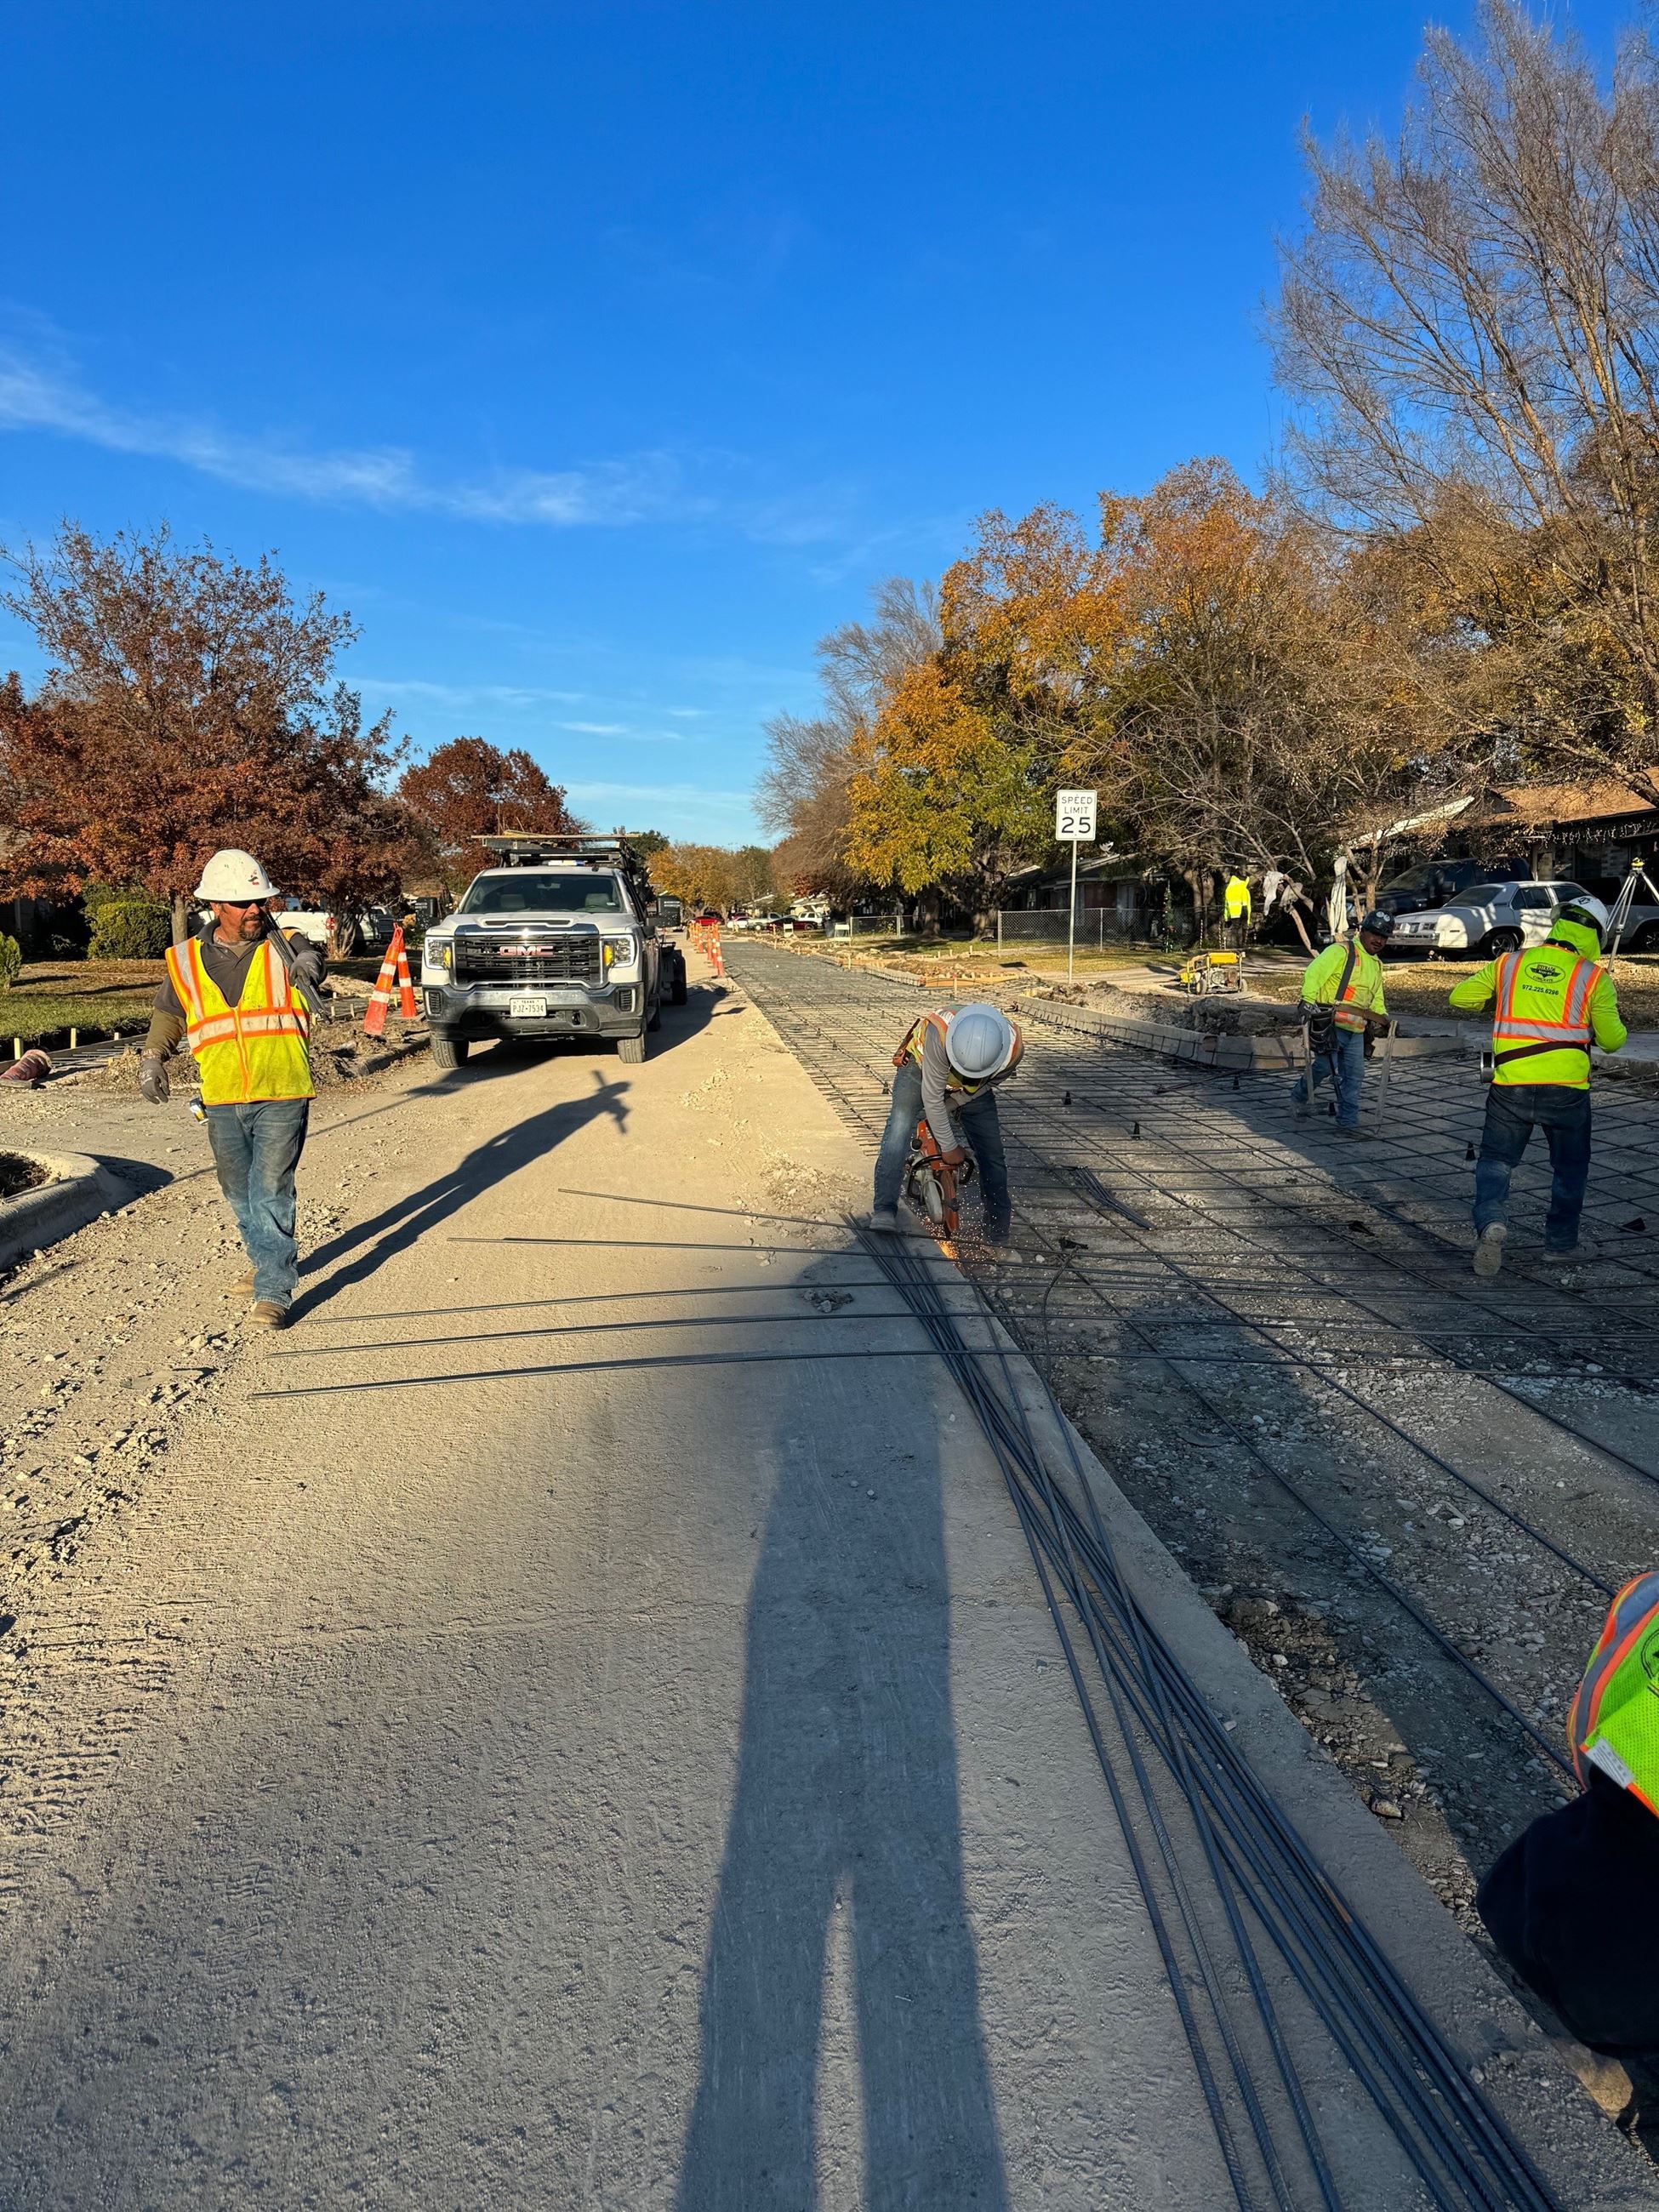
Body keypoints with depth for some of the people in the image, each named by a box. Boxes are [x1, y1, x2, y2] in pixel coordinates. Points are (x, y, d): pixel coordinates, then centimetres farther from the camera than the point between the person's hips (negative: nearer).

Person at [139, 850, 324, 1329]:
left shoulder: (284, 948, -2)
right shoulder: (187, 960, 7)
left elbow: (310, 956, -25)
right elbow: (168, 1012, 21)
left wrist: (308, 962, -47)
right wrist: (153, 1056, 8)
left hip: (281, 1096, -4)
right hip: (222, 1102, 5)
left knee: (271, 1192, -8)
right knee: (240, 1194, 17)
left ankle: (273, 1292, -1)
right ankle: (266, 1261, 40)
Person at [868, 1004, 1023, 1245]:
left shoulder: (1014, 1047, -33)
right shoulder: (940, 1034, -44)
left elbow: (991, 1081, -11)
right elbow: (932, 1097, -33)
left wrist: (944, 1108, -12)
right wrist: (949, 1147, -24)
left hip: (974, 1089, 3)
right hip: (922, 1066, -3)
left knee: (992, 1153, 0)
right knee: (899, 1130, -24)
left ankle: (998, 1225, 13)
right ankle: (885, 1211, -28)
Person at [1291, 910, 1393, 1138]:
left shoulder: (1377, 965, 22)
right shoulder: (1341, 951, -5)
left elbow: (1376, 997, 34)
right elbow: (1313, 973, -16)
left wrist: (1382, 1016, 18)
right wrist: (1309, 1000, -26)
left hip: (1355, 1031, 8)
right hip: (1330, 1023, -7)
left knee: (1354, 1076, 3)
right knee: (1323, 1065, -6)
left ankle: (1348, 1123, 8)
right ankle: (1300, 1094, 24)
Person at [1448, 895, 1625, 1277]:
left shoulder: (1508, 964, 2)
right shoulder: (1594, 977, -3)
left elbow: (1460, 997, 11)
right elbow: (1612, 1041, 0)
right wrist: (1615, 1023, 21)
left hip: (1510, 1087, 1)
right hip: (1566, 1090, -1)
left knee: (1496, 1159, 12)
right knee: (1570, 1167, 19)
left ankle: (1490, 1220, -13)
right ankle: (1561, 1241, 26)